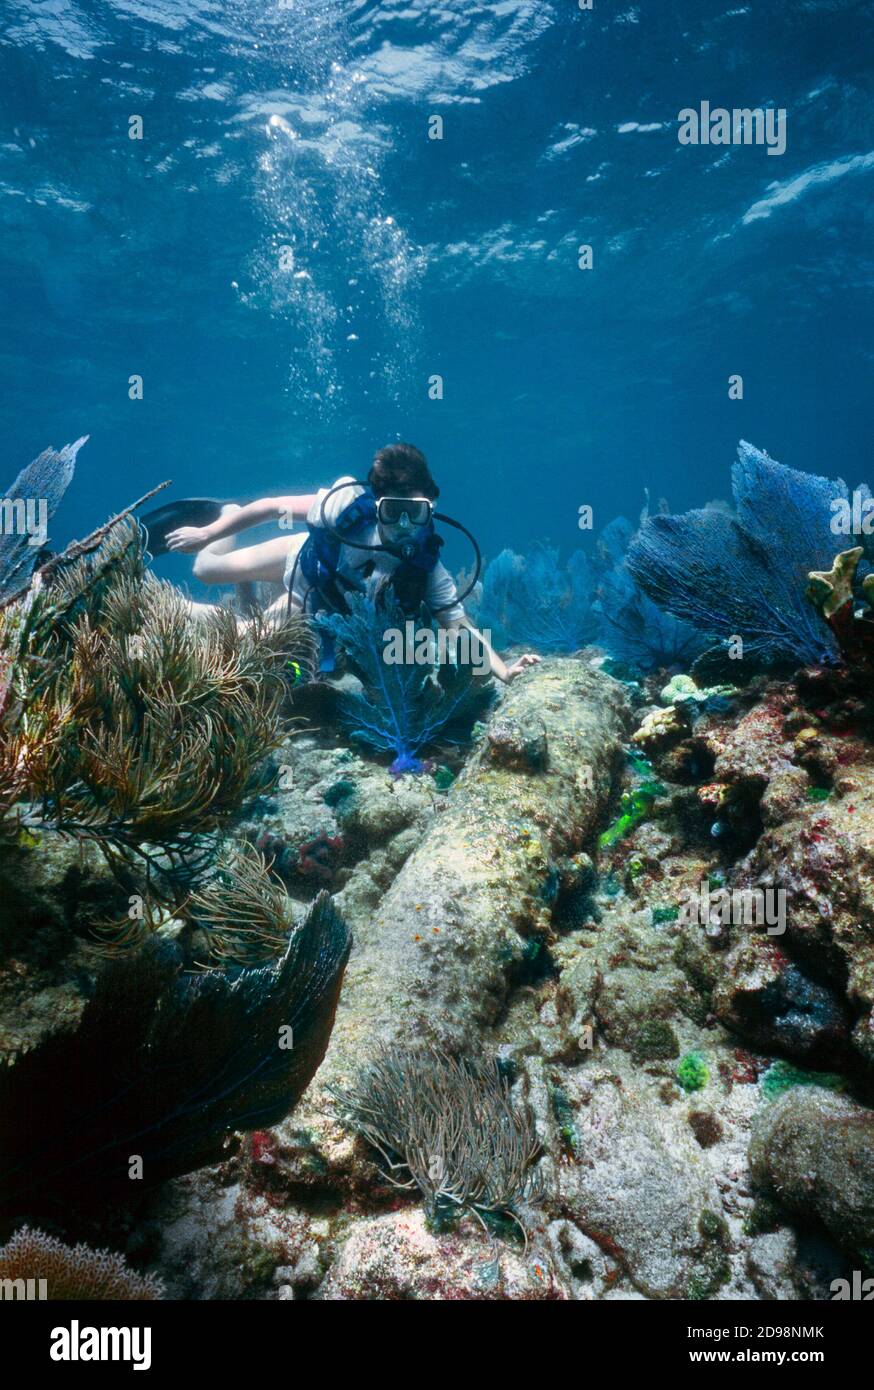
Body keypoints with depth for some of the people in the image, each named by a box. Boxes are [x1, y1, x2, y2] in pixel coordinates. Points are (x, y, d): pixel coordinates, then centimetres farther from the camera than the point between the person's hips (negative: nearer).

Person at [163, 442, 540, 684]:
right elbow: (272, 507, -29)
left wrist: (505, 671, -54)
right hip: (302, 558, -1)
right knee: (207, 568, 15)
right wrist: (206, 534, -25)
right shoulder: (349, 502, -41)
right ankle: (227, 513, 46)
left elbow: (462, 627, -37)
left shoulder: (424, 564, -37)